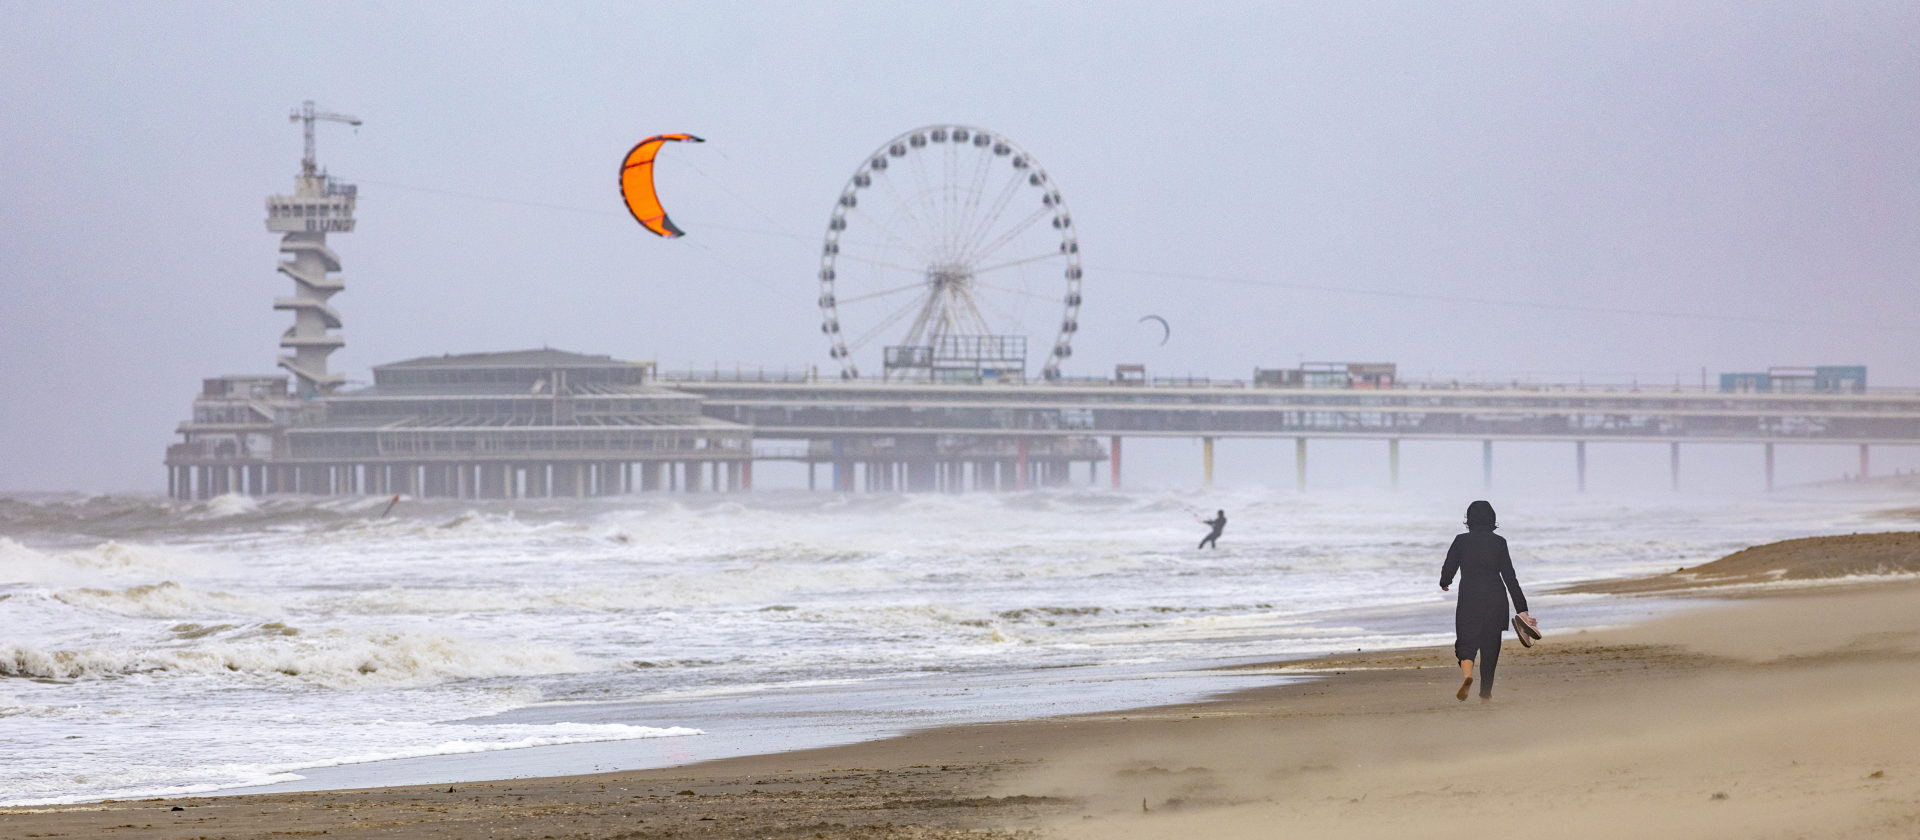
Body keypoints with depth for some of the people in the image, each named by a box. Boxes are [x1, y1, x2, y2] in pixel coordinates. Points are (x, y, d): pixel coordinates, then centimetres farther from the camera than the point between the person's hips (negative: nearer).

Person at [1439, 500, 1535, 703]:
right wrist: (1521, 609, 0)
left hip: (1469, 597, -2)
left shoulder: (1461, 541, -3)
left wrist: (1444, 583, 26)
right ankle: (1486, 693, 17)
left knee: (1466, 642, 0)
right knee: (1490, 645, 12)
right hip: (1496, 599, 2)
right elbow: (1509, 576, -1)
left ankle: (1467, 674, -31)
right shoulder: (1499, 542, 0)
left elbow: (1448, 570, 1)